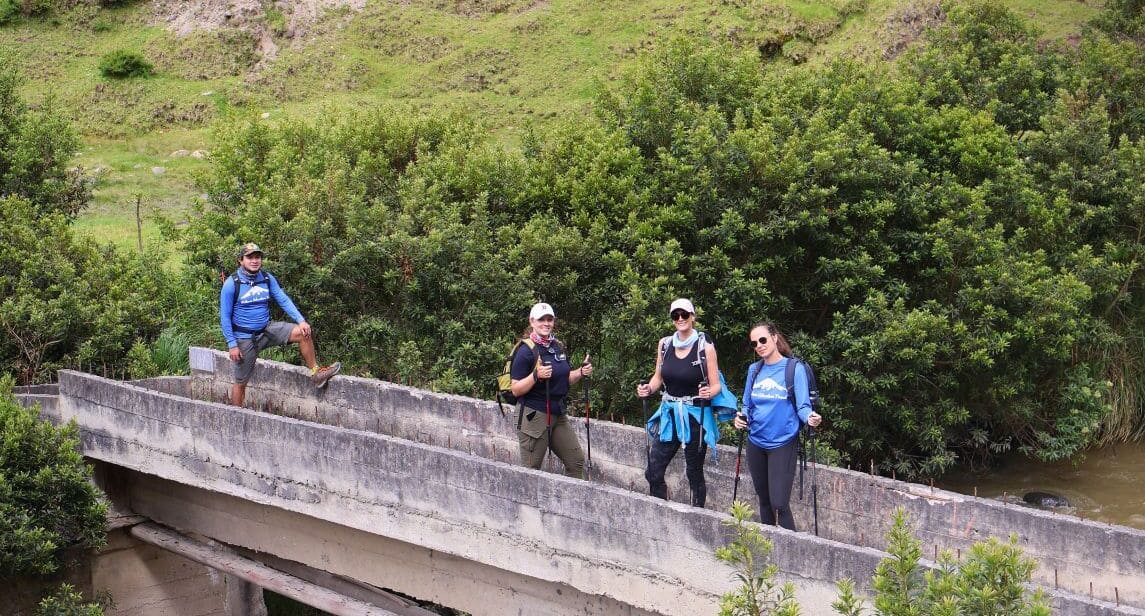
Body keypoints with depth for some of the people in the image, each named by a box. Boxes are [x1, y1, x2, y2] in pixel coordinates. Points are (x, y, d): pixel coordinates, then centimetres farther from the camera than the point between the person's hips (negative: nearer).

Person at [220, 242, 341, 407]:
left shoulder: (267, 278, 0)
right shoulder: (232, 283, -14)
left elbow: (284, 300, 0)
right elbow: (224, 316, -12)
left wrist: (301, 321, -14)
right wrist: (232, 344, -16)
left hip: (267, 330, 4)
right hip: (245, 337, -4)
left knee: (303, 333, -13)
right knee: (240, 382, 3)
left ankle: (316, 374, -2)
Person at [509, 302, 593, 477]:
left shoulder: (558, 347, 10)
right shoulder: (526, 350, -11)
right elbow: (516, 390, -13)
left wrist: (580, 372, 3)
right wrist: (536, 375, -28)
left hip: (558, 414, 7)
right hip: (534, 415, -7)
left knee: (576, 460, 9)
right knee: (530, 470, -4)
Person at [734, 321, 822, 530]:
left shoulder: (794, 369, -8)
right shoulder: (754, 370, 8)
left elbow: (802, 406, -9)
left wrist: (809, 418, -31)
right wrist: (741, 418, -6)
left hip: (783, 443, -5)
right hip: (756, 443, 5)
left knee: (779, 504, -13)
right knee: (764, 500, 15)